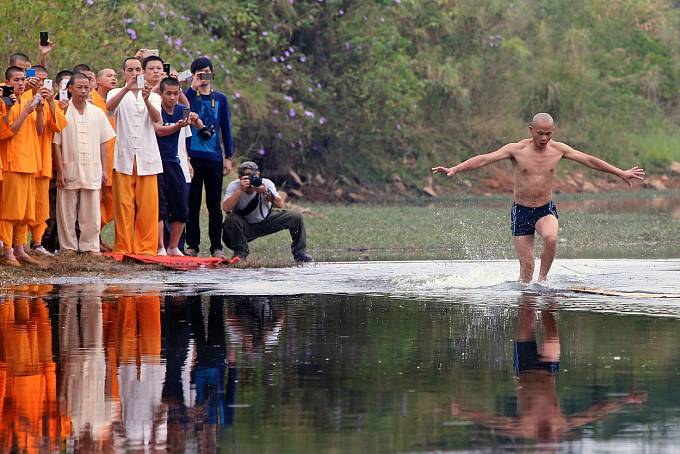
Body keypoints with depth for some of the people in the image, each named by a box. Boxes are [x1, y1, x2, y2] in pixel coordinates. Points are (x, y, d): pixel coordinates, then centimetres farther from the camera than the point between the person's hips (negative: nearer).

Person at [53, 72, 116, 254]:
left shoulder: (97, 113, 9)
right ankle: (68, 247, 8)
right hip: (69, 170, -2)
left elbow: (103, 143, 12)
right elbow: (56, 144, -1)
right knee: (67, 212, 1)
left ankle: (90, 246, 8)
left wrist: (104, 170, 7)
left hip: (92, 170, 2)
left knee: (91, 212, 1)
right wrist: (60, 171, -7)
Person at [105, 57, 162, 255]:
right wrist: (128, 88, -30)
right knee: (123, 205, -4)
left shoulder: (153, 96, 12)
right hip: (124, 157, -1)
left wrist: (146, 100, -27)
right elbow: (110, 106, -16)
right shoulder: (117, 94, 8)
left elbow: (156, 118, -8)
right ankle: (123, 248, 0)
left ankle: (146, 247, 3)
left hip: (146, 158, 1)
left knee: (147, 206, -2)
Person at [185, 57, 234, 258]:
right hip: (193, 156, -2)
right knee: (193, 203, 1)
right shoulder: (188, 96, 4)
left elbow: (226, 128, 12)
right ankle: (192, 245, 6)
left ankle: (216, 246, 4)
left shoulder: (220, 99, 11)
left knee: (214, 204, 2)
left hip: (214, 158, 2)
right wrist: (193, 87, -20)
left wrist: (228, 157, 6)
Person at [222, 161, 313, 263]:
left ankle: (300, 254, 5)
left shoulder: (266, 183, -14)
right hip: (245, 227, -2)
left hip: (266, 221, 2)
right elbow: (226, 208, -35)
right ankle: (240, 253, -12)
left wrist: (266, 192, -36)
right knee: (231, 219, -35)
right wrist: (240, 190, -41)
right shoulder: (234, 186, -20)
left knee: (296, 217, -12)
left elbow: (280, 204, -21)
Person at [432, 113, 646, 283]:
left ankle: (542, 279, -10)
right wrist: (454, 169, -29)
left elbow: (590, 160, 5)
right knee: (526, 265, -5)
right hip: (521, 211, -1)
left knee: (551, 238, -30)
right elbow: (484, 159, -17)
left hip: (546, 209, 1)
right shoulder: (516, 150, -10)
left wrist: (621, 173, 7)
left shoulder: (558, 149, -1)